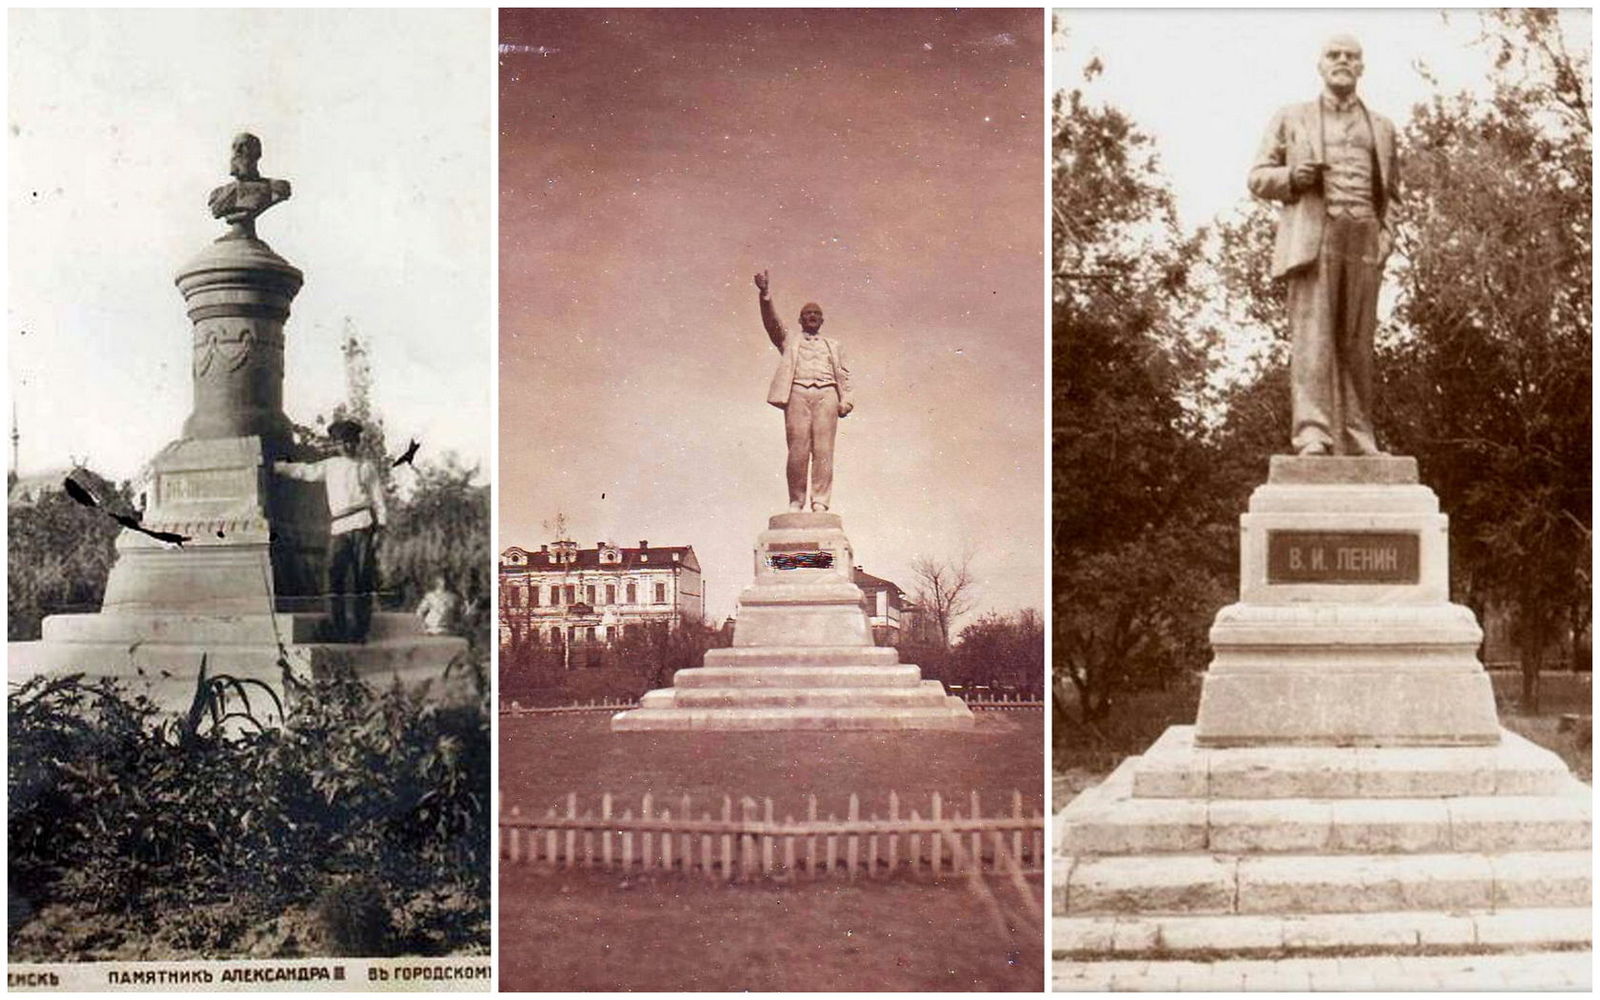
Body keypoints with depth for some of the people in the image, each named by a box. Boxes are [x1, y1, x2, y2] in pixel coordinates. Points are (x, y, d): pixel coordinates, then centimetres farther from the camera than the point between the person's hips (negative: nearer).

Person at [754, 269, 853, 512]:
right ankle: (796, 501, -7)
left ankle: (820, 501, -13)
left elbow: (843, 374, 19)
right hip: (798, 392, -1)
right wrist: (766, 298, -10)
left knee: (823, 450, -10)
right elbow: (773, 324, 7)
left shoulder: (833, 346, 30)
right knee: (798, 450, -11)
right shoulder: (789, 341, 25)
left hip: (827, 394, 1)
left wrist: (845, 400, 1)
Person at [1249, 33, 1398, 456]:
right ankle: (1312, 433, -22)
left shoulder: (1381, 127, 24)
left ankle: (1356, 441, -2)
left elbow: (1392, 188, 28)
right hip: (1313, 234, -3)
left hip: (1365, 241, 3)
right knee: (1313, 334, -14)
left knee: (1357, 342, -1)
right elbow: (1258, 178, 14)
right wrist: (1291, 176, -8)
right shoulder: (1291, 118, 17)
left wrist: (1389, 228, 8)